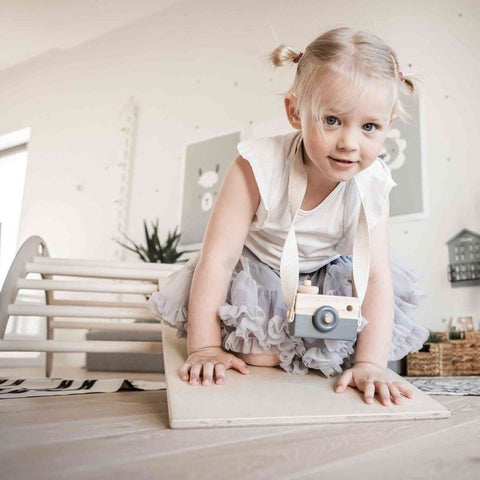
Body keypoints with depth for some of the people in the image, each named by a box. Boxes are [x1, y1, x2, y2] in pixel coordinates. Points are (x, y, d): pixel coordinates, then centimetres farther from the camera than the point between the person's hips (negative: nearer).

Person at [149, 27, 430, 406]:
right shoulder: (259, 166, -31)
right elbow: (218, 257, -29)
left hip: (326, 278, 4)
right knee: (256, 353, -21)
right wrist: (205, 348, -28)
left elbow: (376, 276, -21)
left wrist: (370, 363, -28)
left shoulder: (372, 185, -21)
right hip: (255, 275, -3)